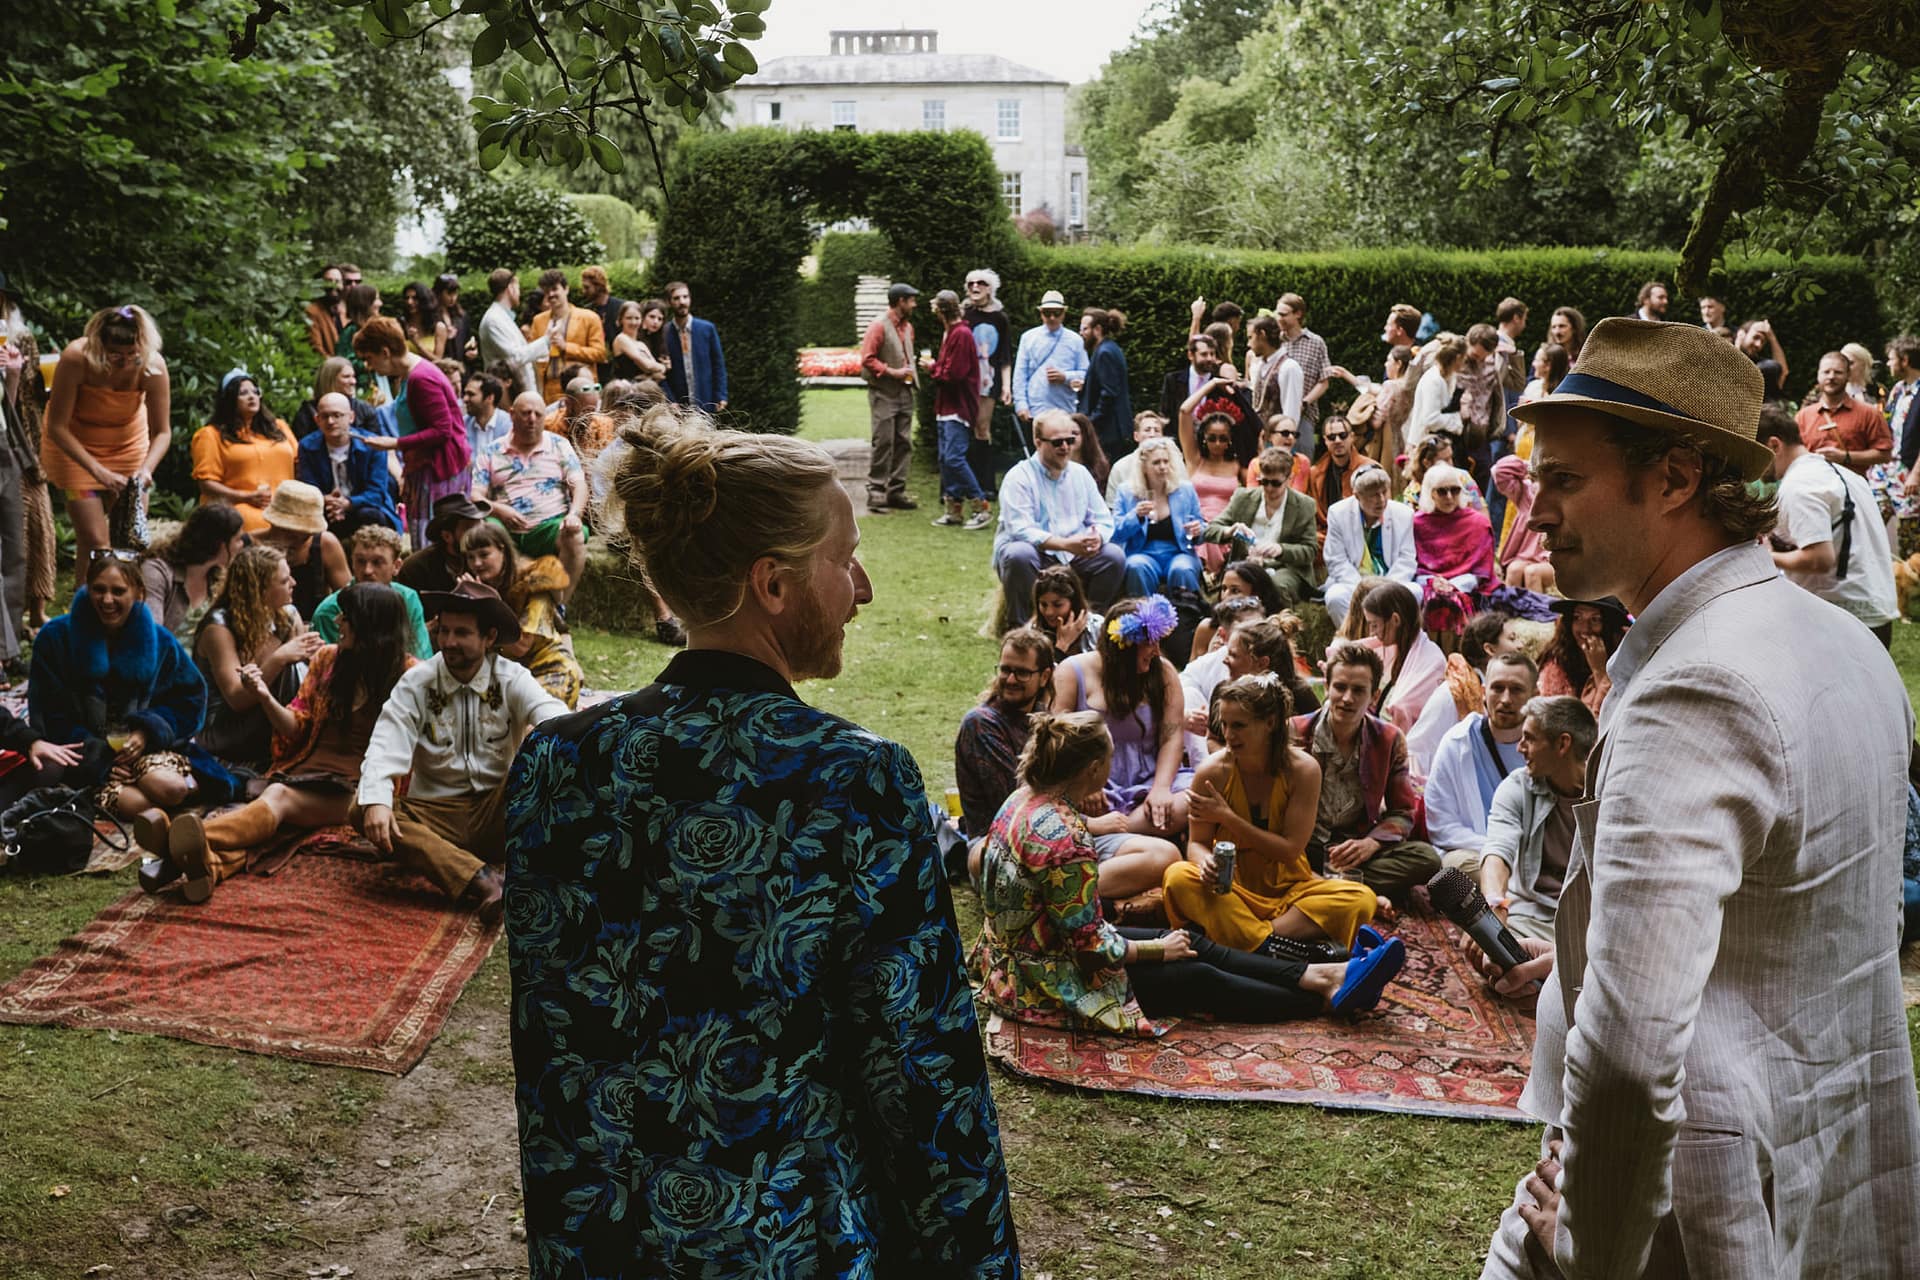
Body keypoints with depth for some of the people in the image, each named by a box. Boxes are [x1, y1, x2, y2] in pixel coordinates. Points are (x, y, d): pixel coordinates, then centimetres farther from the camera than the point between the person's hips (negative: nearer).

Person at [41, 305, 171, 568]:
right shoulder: (76, 358, -32)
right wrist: (98, 471, -33)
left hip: (129, 444, 3)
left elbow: (162, 432, -16)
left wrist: (147, 468, -34)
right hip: (73, 445, -3)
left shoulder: (153, 365, -26)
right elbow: (57, 427, -25)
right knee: (93, 541, -9)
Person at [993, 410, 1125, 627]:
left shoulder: (1080, 474, 11)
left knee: (1114, 556, -15)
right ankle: (1019, 627, -21)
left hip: (1074, 558, 5)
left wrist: (1097, 537, -18)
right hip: (1035, 556, -5)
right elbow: (1020, 530, -20)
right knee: (1018, 554, -36)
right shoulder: (1019, 478, -8)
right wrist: (1065, 544, -30)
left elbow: (1103, 520, 8)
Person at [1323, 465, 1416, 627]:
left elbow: (1407, 560, 1)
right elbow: (1337, 562, -5)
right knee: (1336, 596, -34)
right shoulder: (1338, 513, -3)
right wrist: (1361, 590, -19)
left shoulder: (1404, 513, 1)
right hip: (1352, 583, -1)